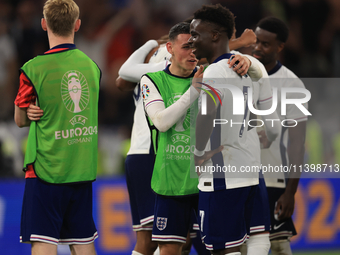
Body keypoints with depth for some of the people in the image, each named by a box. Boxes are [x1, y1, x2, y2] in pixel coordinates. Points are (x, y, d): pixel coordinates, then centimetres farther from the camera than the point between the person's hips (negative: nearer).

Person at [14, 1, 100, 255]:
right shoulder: (92, 66, 4)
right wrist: (48, 112, 6)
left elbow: (21, 120, 1)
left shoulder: (34, 69, -10)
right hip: (83, 169, 5)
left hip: (46, 170, -5)